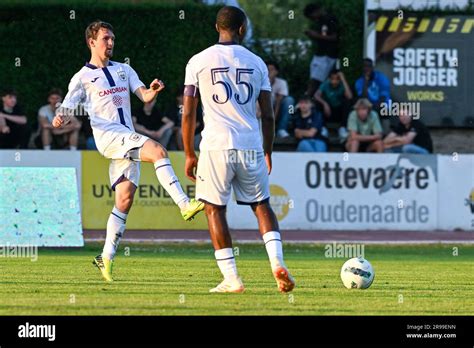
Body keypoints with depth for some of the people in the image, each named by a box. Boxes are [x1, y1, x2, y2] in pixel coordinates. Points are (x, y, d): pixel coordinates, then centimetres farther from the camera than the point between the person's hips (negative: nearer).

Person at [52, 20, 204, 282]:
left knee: (125, 199, 0)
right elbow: (66, 111, 2)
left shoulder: (124, 70, 22)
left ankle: (107, 256, 4)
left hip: (128, 139, 6)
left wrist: (153, 91, -12)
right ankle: (185, 205, -35)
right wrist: (59, 120, -22)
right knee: (158, 151, -27)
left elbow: (144, 96, 12)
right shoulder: (83, 77, 7)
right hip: (108, 135, -6)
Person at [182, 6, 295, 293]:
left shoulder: (199, 62, 3)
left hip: (217, 147, -2)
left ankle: (231, 278, 3)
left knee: (215, 210, 9)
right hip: (251, 147, 2)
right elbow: (268, 115, 8)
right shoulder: (257, 63, 8)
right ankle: (277, 262, -4)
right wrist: (268, 153, 19)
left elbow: (188, 113, 3)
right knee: (262, 205, 16)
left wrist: (189, 155, 11)